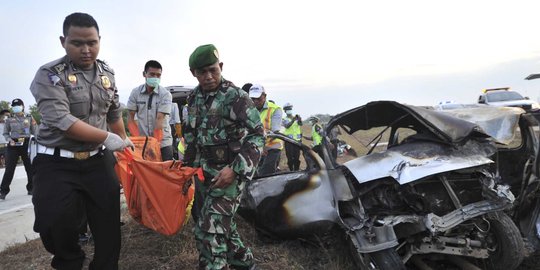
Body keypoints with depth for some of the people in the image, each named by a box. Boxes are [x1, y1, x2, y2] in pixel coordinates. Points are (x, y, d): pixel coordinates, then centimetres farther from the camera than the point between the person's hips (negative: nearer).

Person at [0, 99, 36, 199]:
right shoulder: (9, 119, 4)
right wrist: (9, 140, -8)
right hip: (13, 145, -1)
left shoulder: (29, 117, 5)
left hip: (26, 144, 1)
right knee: (9, 168, -3)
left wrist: (34, 125, -10)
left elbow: (34, 132, 8)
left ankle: (31, 188, 19)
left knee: (30, 167, 6)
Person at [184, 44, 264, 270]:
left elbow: (257, 135, -17)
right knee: (222, 222, 17)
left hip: (228, 172, -7)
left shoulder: (235, 96, -15)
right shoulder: (194, 97, 7)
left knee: (212, 227, -12)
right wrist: (187, 162, 19)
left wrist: (235, 169, -25)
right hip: (203, 172, 8)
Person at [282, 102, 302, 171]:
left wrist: (299, 120, -35)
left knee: (297, 157, 5)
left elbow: (300, 124, -12)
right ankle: (291, 170, 5)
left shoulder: (296, 117, 10)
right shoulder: (285, 119, 4)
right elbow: (287, 126, -17)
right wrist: (293, 120, -34)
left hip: (297, 140, 2)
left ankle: (296, 170, 13)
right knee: (290, 157, -2)